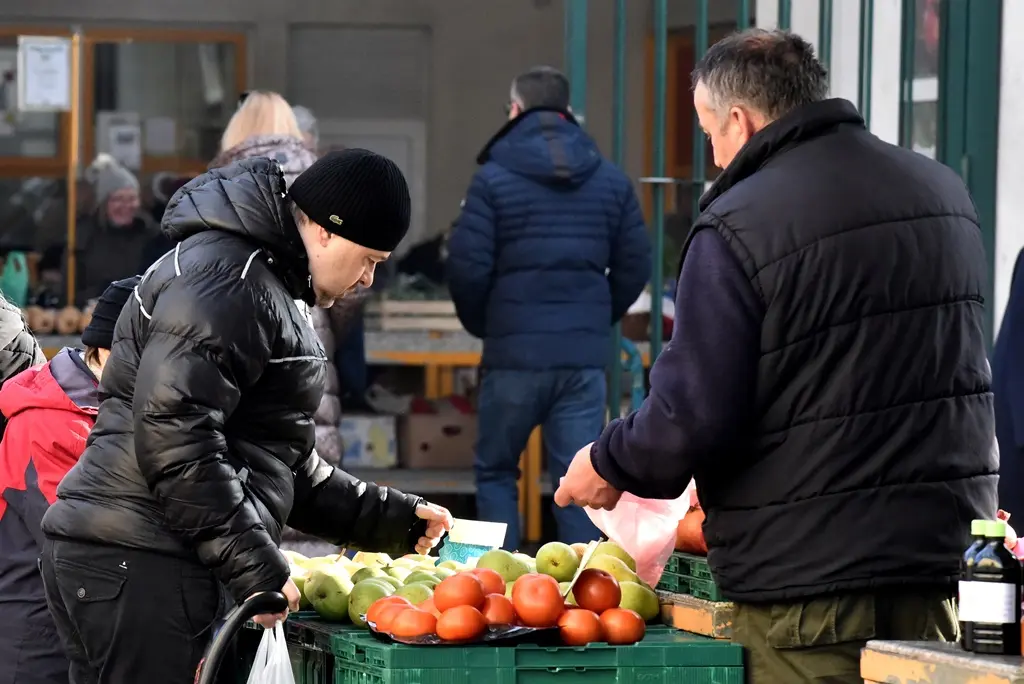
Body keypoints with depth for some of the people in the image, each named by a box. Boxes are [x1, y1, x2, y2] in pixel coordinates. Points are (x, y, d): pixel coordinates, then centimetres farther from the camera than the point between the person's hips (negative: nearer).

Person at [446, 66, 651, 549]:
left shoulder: (493, 179, -5)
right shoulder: (611, 181, 8)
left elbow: (467, 267, -9)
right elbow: (635, 265, 7)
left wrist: (479, 324, 8)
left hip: (514, 352, -3)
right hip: (586, 356, 3)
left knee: (496, 471, 11)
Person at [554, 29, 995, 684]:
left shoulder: (736, 227, -14)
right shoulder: (944, 190, 10)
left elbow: (692, 418, -17)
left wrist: (609, 465, 3)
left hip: (809, 581, -6)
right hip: (944, 560, 7)